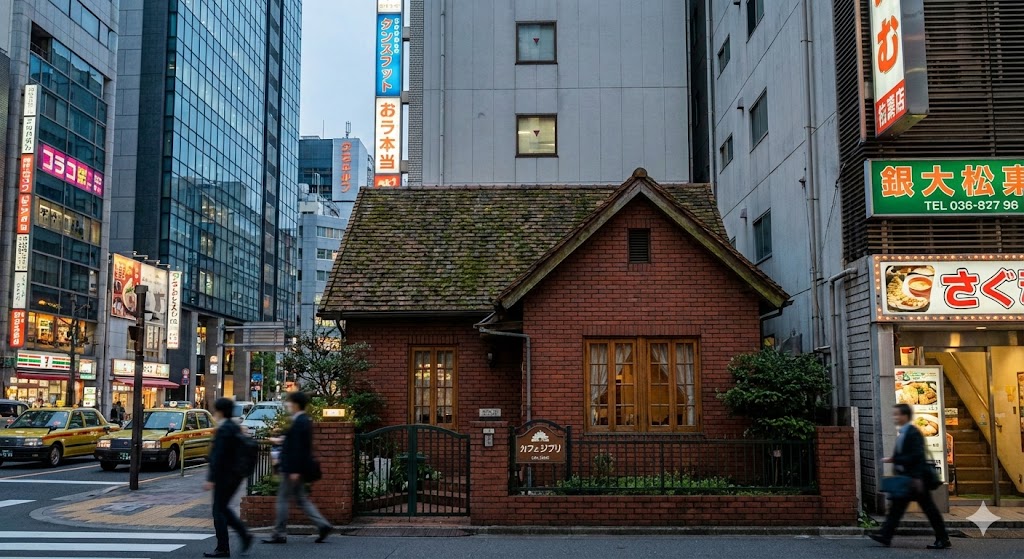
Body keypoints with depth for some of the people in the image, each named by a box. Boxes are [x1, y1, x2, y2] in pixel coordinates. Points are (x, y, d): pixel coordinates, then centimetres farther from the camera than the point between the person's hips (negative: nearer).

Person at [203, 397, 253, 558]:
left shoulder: (223, 430, -17)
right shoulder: (235, 427, 11)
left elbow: (218, 456, -21)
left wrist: (211, 479, -20)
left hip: (224, 476, -9)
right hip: (235, 474, 9)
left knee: (219, 510, 1)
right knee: (223, 507, 18)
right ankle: (245, 535, 11)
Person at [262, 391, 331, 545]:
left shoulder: (299, 422, -19)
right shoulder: (304, 420, 12)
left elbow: (298, 447, -22)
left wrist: (295, 470, -23)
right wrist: (280, 441, 33)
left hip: (293, 468, -10)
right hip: (297, 467, 10)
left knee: (283, 499, 1)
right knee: (301, 499, 13)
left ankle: (280, 534, 9)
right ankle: (322, 525, 10)